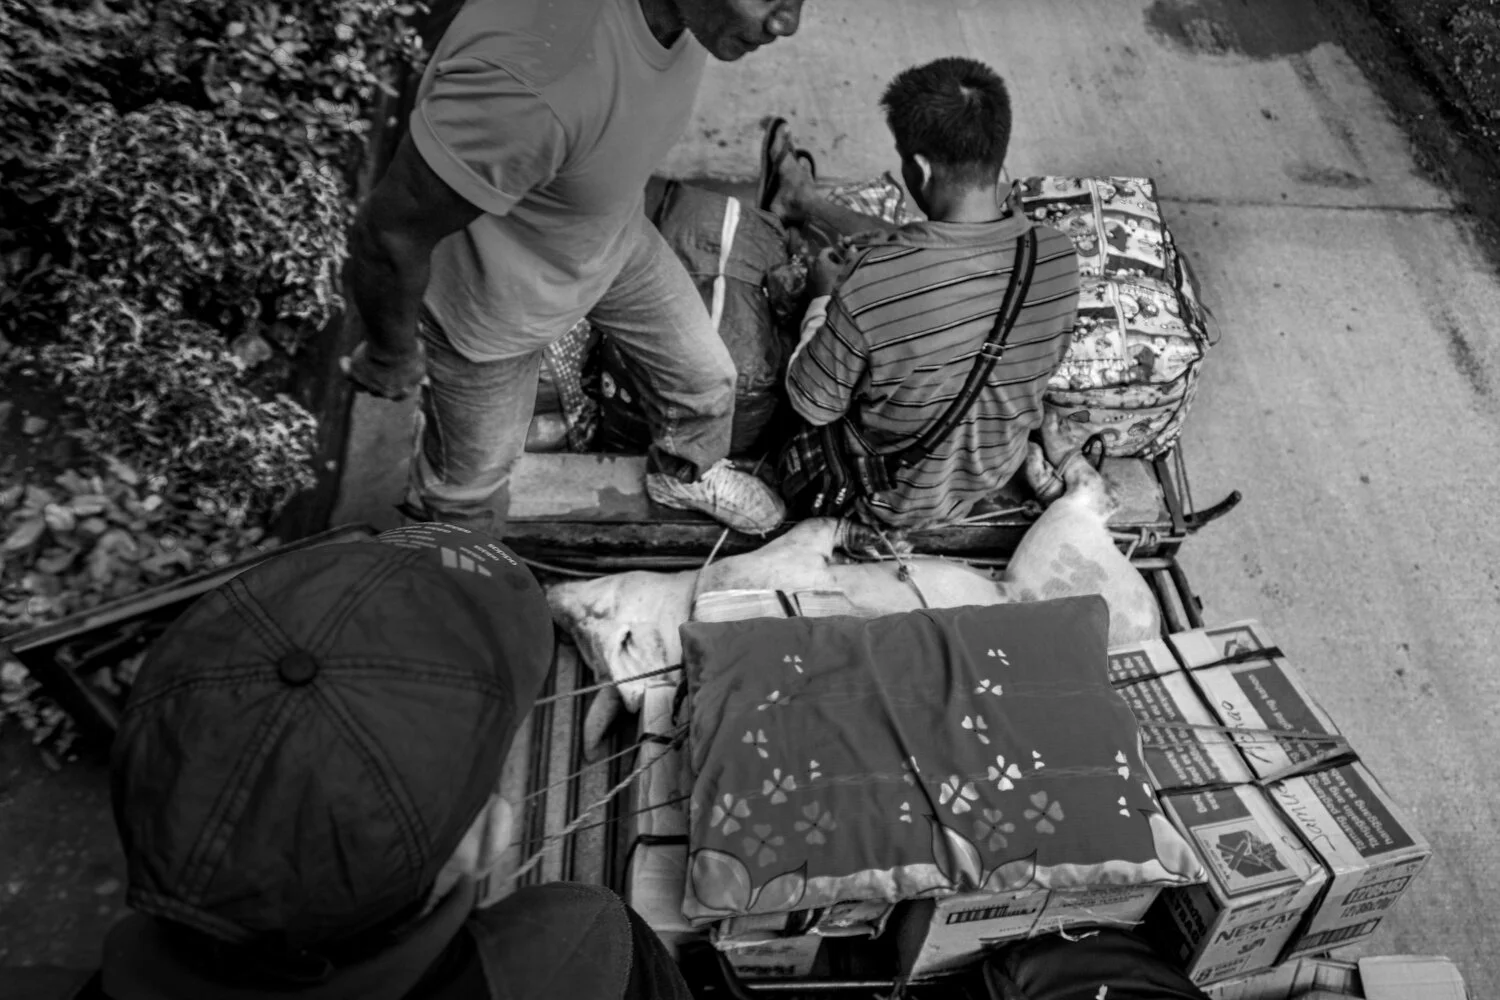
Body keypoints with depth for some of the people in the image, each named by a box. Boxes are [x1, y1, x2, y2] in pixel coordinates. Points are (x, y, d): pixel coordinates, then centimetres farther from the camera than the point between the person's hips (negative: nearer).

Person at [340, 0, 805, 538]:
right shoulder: (528, 87, -46)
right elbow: (388, 235, -31)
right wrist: (390, 355, -13)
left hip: (614, 237, 6)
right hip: (492, 297, -6)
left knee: (707, 376, 21)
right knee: (474, 473, 17)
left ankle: (686, 475, 55)